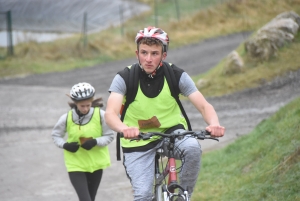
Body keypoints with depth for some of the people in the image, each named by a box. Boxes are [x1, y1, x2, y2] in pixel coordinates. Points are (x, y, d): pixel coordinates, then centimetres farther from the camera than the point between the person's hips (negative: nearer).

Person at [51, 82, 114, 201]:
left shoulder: (100, 115, -13)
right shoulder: (67, 118, -12)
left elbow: (109, 136, -6)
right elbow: (55, 135, 4)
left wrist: (95, 142, -24)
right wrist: (65, 145, -16)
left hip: (96, 163, 2)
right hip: (76, 165, -2)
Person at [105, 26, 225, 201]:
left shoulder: (177, 75, -12)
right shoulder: (124, 78, -16)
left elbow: (204, 106, -19)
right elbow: (110, 113, -29)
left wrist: (214, 124, -42)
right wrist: (124, 129, -52)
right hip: (138, 141, -1)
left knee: (192, 147, -31)